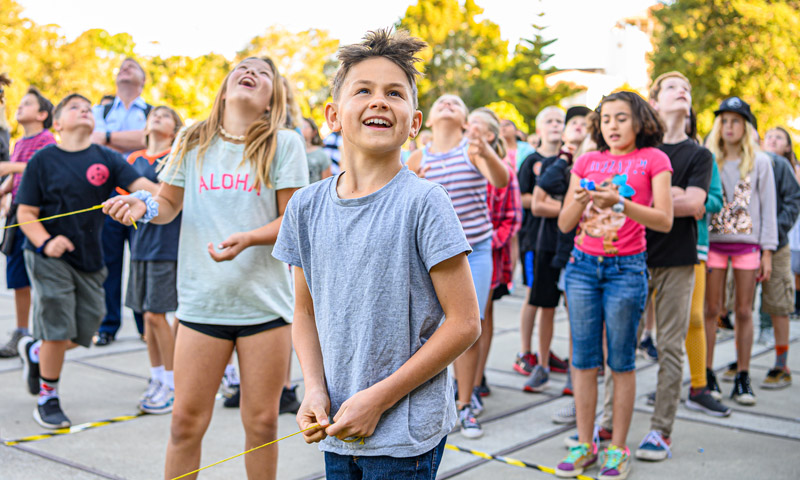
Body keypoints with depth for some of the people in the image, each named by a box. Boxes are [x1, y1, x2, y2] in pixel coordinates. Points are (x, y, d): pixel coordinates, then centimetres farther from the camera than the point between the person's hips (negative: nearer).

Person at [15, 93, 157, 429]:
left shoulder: (106, 159, 2)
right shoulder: (43, 160, -4)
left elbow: (142, 186, -9)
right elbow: (26, 214, -4)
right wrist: (45, 243, -22)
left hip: (89, 259, 4)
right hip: (50, 258, -4)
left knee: (84, 332, 8)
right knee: (58, 330, -5)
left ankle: (34, 351, 40)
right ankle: (47, 400, 16)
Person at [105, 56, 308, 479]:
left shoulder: (284, 144, 0)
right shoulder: (192, 141, 8)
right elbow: (170, 205, 15)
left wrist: (246, 239, -20)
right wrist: (145, 206, -7)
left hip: (266, 301, -1)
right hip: (201, 299, 2)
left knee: (262, 421, 6)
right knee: (186, 420, 4)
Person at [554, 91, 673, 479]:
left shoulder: (652, 159, 3)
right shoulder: (586, 162, 12)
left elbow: (664, 221, -7)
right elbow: (564, 224, 8)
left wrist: (620, 203, -20)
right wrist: (579, 201, -13)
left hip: (626, 268, -3)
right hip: (583, 265, 3)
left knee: (621, 362, 1)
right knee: (583, 360, 4)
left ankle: (617, 448, 11)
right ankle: (584, 444, 15)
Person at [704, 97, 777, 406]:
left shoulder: (760, 162, 7)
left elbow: (768, 208, 5)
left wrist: (768, 252, -1)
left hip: (748, 243, 0)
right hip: (713, 241, 0)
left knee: (744, 312, 2)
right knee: (711, 310, 0)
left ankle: (742, 378, 9)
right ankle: (707, 375, 8)